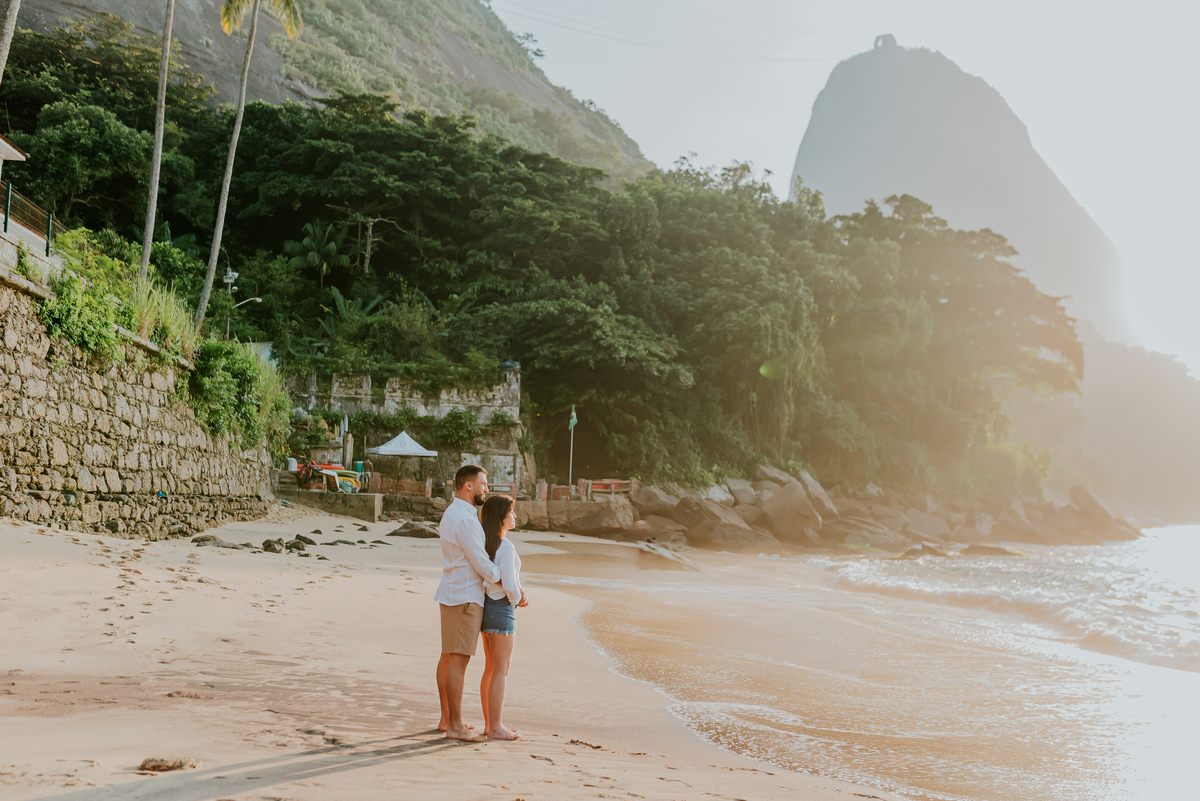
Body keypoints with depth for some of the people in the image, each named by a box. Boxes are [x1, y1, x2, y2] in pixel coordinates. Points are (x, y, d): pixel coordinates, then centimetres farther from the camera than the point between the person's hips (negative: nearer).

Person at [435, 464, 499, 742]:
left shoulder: (453, 513, 14)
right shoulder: (464, 519, -19)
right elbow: (482, 565, -18)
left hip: (453, 594, 11)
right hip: (464, 597, -11)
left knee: (449, 657, 13)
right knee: (458, 659, -6)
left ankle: (447, 719, 22)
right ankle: (455, 726, -2)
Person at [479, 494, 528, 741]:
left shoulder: (485, 542, 8)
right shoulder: (506, 547, -19)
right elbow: (509, 585, -22)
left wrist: (519, 592, 3)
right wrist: (517, 599, -3)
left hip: (486, 606, 9)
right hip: (501, 609, -9)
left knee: (491, 668, 16)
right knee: (501, 670, 1)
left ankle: (490, 723, 24)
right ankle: (495, 728, 7)